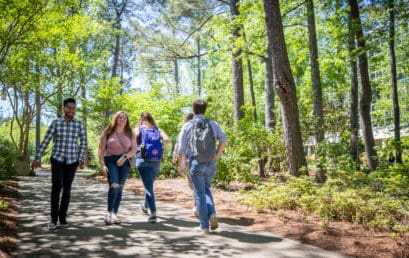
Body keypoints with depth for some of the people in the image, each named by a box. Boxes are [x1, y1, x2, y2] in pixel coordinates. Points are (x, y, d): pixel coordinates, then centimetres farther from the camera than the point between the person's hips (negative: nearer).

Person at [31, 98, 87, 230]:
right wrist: (37, 158, -2)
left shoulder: (80, 124, 0)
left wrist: (81, 159, -1)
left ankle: (62, 217, 17)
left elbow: (83, 143, 7)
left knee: (67, 189, 4)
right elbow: (45, 141, -1)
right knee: (56, 187, -15)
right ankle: (53, 218, -5)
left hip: (72, 161, 1)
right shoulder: (55, 123, -3)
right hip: (57, 159, -1)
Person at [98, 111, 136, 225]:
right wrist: (102, 165, -7)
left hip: (124, 162, 3)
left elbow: (134, 150, 6)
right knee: (114, 186, -20)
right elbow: (101, 150, 2)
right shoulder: (107, 132, 3)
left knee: (119, 188, 4)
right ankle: (109, 214, -11)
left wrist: (125, 157, -13)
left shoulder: (130, 133, 8)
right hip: (110, 160, -3)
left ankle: (115, 215, 13)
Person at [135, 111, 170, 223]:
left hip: (143, 160, -3)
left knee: (148, 187, -4)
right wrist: (160, 147, 7)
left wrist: (137, 147, 5)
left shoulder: (138, 129, 4)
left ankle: (153, 214, -14)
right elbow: (167, 140, -8)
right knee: (149, 185, 22)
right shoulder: (158, 130, 10)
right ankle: (146, 207, 42)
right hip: (156, 162, 3)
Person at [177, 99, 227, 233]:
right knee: (206, 189, 23)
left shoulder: (187, 126, -1)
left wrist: (181, 164, 9)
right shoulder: (212, 124, 3)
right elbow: (224, 139, -8)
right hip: (211, 163, 2)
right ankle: (212, 213, 2)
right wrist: (217, 155, 4)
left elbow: (182, 148, -2)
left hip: (196, 163, -2)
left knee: (199, 193, 6)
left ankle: (204, 225, 10)